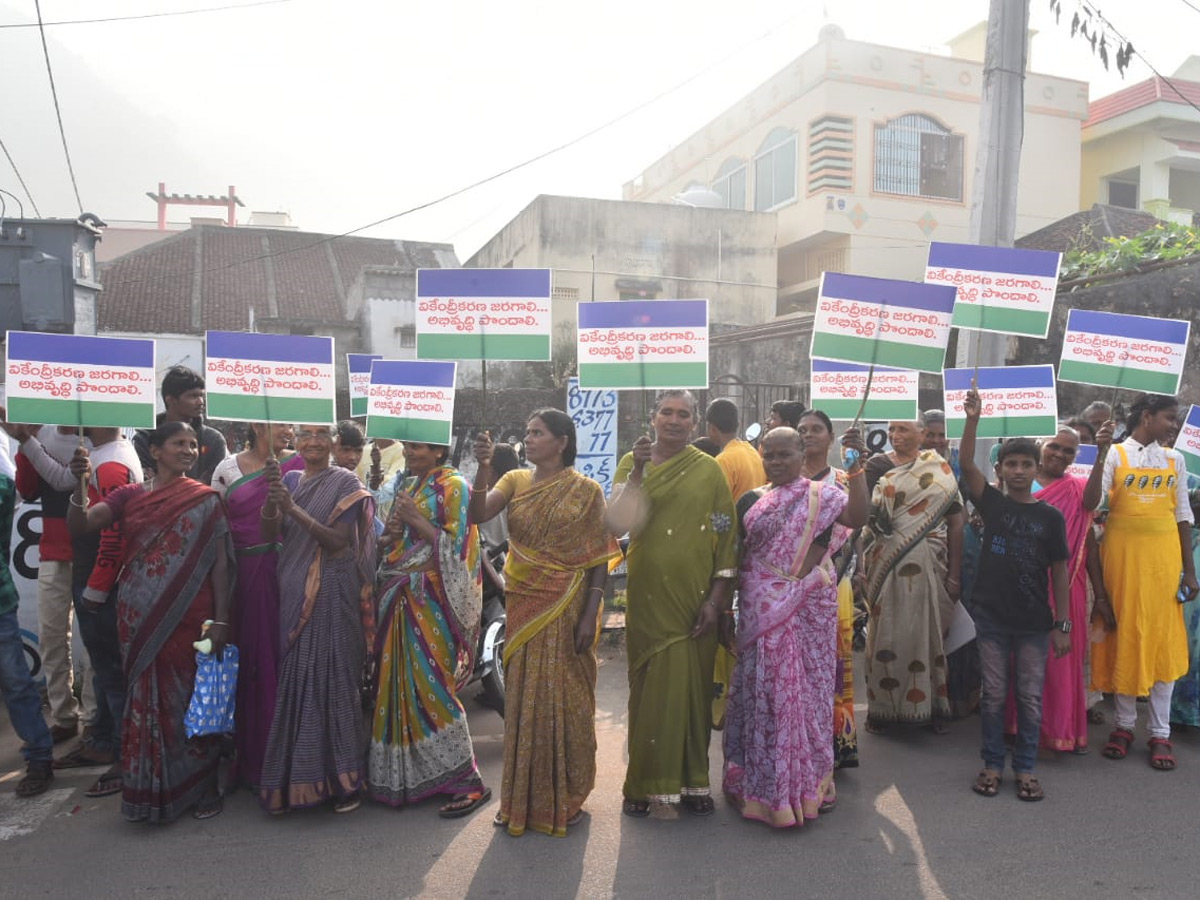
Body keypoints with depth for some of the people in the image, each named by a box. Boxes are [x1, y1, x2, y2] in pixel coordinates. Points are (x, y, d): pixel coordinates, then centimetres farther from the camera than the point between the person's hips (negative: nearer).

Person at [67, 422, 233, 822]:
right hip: (139, 616, 2)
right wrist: (80, 484, -22)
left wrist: (220, 620, -8)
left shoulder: (206, 500, 0)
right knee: (145, 698, 9)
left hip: (189, 616, -2)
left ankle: (201, 787, 18)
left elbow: (219, 562, -2)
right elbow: (79, 526, -4)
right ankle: (148, 788, 24)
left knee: (190, 697, 4)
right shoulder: (130, 495, 7)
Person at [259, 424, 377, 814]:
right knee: (292, 680, 8)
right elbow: (267, 536, 3)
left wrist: (293, 509, -21)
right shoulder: (289, 481, 12)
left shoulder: (345, 483, -3)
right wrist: (270, 495, -12)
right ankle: (294, 776, 20)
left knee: (332, 678, -2)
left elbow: (339, 541, -12)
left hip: (332, 595, -5)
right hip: (293, 594, 5)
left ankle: (342, 777, 9)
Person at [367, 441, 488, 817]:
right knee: (397, 684, 9)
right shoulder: (401, 486, 16)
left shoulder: (453, 487, -6)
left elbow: (458, 547, -13)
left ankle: (468, 781, 1)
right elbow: (383, 544, 20)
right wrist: (389, 536, -2)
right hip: (398, 598, 7)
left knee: (429, 686, -8)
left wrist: (417, 521, -16)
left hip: (430, 599, -7)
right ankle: (402, 774, 22)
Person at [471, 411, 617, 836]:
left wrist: (590, 615, -12)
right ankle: (521, 797, 25)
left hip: (566, 608, -3)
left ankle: (566, 797, 22)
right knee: (523, 697, 10)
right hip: (523, 606, 4)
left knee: (564, 697, 4)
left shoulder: (585, 490, -5)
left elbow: (599, 559, -6)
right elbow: (478, 514, -11)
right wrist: (483, 468, -23)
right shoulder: (516, 481, 5)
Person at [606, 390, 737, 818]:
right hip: (647, 598, 0)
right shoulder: (631, 463, 2)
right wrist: (638, 470, -18)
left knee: (693, 688, 7)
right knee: (648, 689, 5)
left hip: (695, 600, 0)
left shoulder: (709, 470, 1)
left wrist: (717, 597, -5)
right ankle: (644, 782, 18)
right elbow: (617, 525, -11)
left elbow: (726, 539, 0)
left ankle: (693, 779, 22)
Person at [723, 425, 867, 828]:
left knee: (807, 687, 5)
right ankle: (764, 784, 21)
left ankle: (806, 782, 24)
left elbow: (857, 516, -20)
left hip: (810, 608, -2)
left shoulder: (823, 495, 0)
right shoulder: (751, 501, 9)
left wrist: (855, 467, -28)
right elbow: (735, 552, 11)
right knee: (763, 689, 6)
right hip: (761, 609, 2)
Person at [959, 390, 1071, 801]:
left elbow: (1059, 572, 2)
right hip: (992, 617, 0)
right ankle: (993, 764, 21)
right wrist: (973, 419, -26)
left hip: (1035, 622, 0)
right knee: (994, 695, 9)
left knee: (1030, 698, 9)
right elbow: (966, 463, -15)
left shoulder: (1050, 515, 1)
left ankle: (1025, 768, 22)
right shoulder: (992, 503, 0)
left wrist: (1063, 624, -1)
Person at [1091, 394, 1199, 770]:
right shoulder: (1114, 455, -2)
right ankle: (1124, 724, 16)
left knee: (1164, 639, 3)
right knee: (1123, 635, 4)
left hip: (1163, 555, 3)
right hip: (1122, 552, -3)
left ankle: (1161, 733, 11)